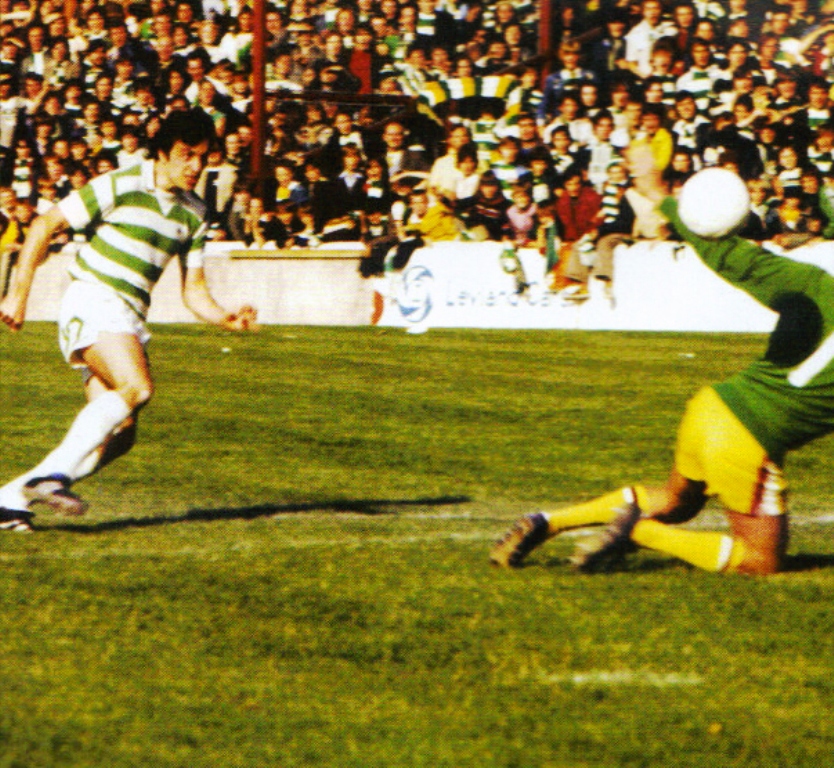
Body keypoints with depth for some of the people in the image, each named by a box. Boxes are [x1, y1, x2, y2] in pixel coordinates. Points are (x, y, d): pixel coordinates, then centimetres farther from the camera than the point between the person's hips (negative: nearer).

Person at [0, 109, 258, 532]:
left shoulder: (194, 214, 14)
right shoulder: (121, 186, -6)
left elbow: (194, 291, 16)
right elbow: (44, 225, -3)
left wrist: (226, 318, -5)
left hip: (129, 320, 7)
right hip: (92, 300, -7)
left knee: (119, 434, -2)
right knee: (136, 387, -30)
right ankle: (52, 475, -31)